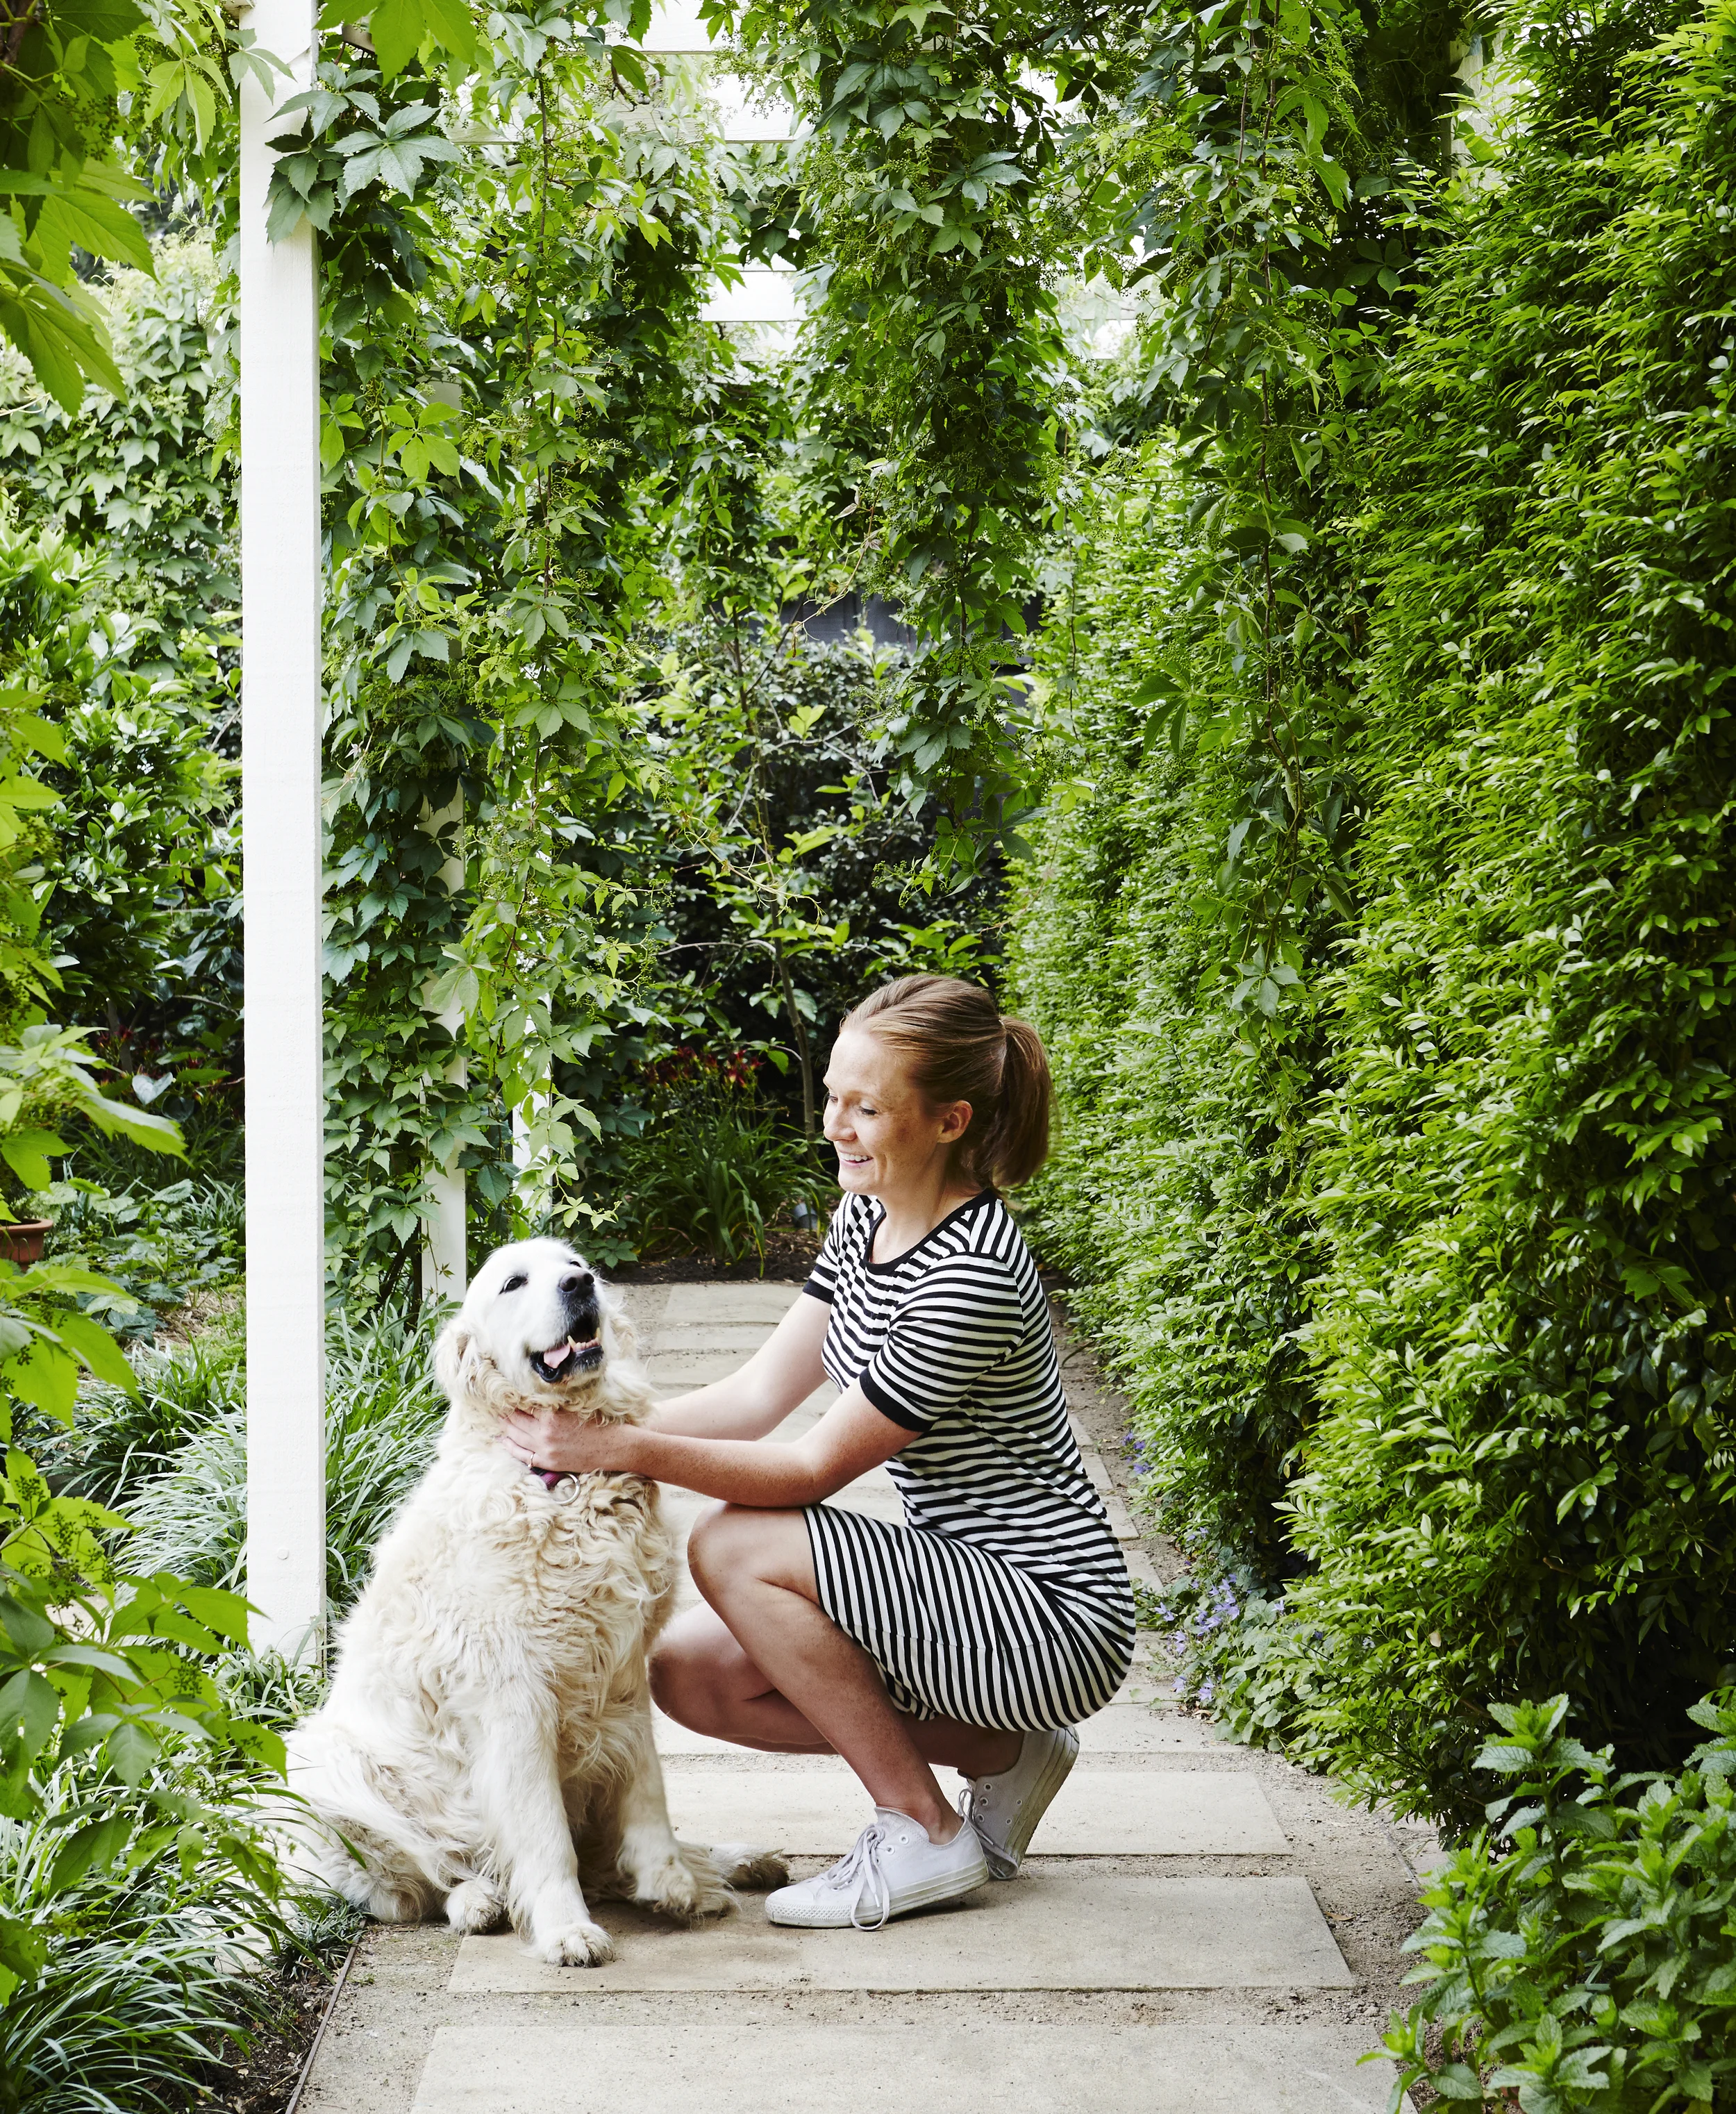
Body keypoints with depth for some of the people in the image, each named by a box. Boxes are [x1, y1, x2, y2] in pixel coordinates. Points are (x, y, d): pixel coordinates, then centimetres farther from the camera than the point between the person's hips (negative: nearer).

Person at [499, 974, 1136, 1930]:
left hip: (1054, 1621, -9)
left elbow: (815, 1467, -21)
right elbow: (760, 1392, 3)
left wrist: (623, 1449, -22)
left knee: (735, 1548, -19)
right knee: (688, 1671, 0)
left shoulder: (970, 1277, -25)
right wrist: (591, 1427, -9)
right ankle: (1001, 1754, 12)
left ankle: (925, 1834, -6)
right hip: (966, 1592, 9)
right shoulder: (867, 1214, 3)